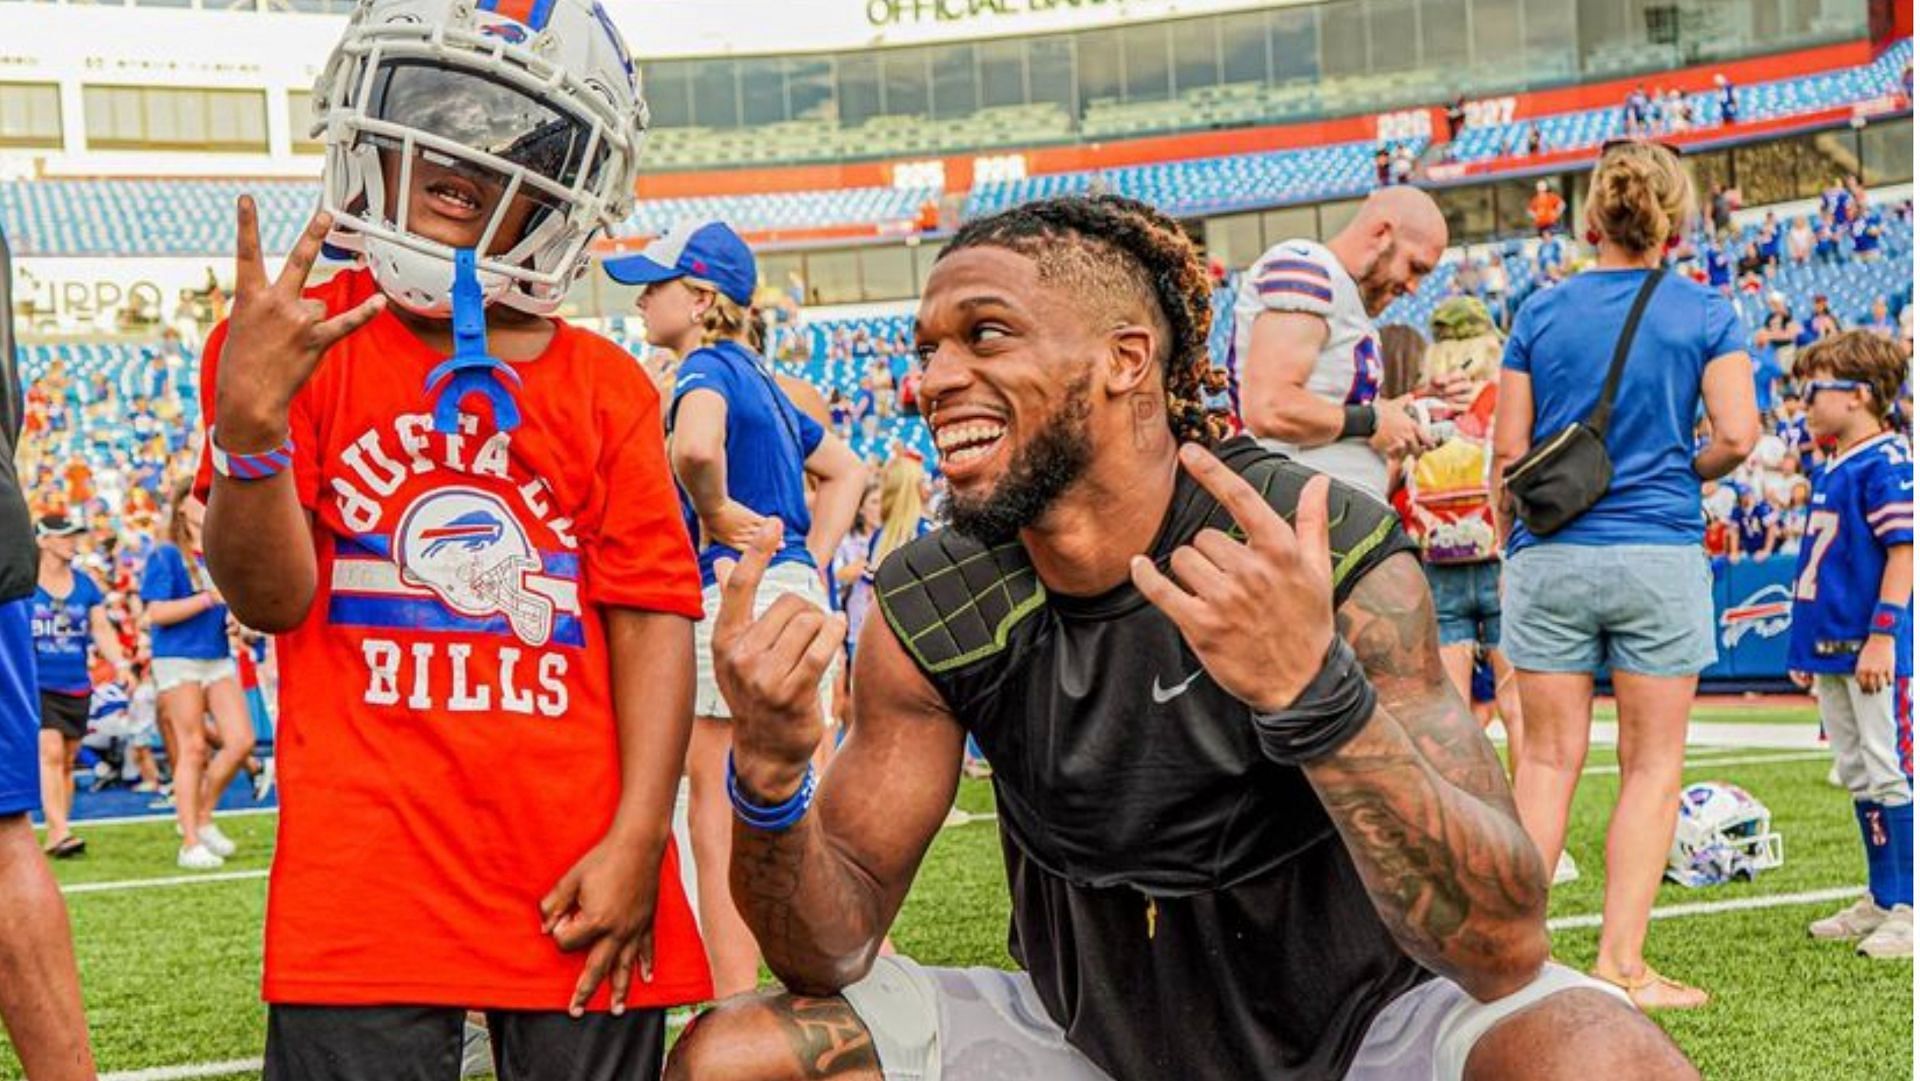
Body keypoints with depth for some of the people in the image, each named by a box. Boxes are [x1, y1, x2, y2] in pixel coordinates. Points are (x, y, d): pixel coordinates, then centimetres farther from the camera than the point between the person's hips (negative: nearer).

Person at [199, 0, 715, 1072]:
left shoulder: (607, 388, 8)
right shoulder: (291, 349, 4)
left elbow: (654, 617, 4)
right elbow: (272, 600, -2)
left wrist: (638, 840, -6)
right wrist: (248, 422, -19)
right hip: (368, 877, -2)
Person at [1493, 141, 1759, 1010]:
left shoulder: (1542, 311, 5)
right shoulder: (1705, 313, 0)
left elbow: (1508, 450, 3)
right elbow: (1737, 434, -9)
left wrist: (1513, 547, 15)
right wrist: (1687, 477, 11)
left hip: (1550, 557, 2)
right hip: (1659, 557, -2)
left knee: (1547, 761, 8)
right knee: (1652, 765, 5)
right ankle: (1621, 964, 3)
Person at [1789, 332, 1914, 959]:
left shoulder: (1885, 463, -12)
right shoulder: (1832, 470, 15)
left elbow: (1903, 552, -18)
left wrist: (1882, 634, -23)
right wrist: (1809, 649, 23)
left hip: (1876, 653, -10)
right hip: (1834, 650, 10)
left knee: (1890, 777, -6)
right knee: (1860, 778, 15)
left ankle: (1906, 909, -1)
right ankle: (1881, 901, 24)